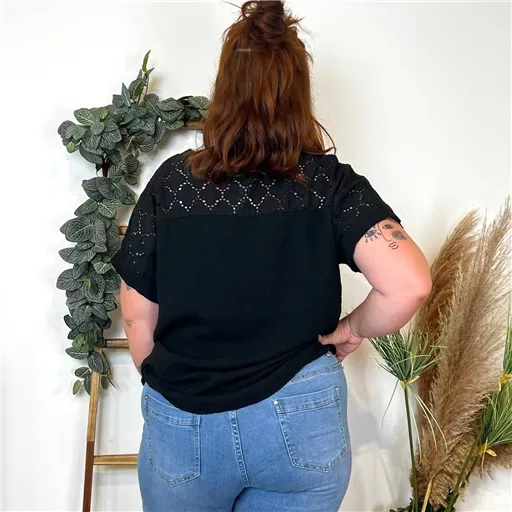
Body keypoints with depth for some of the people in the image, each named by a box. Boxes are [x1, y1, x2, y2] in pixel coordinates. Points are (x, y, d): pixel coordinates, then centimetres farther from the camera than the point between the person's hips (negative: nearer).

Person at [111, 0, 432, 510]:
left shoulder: (172, 181, -8)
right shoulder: (332, 183, -10)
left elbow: (137, 317, -3)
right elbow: (408, 284, -20)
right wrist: (351, 329, -2)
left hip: (183, 427, 1)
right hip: (302, 423, 0)